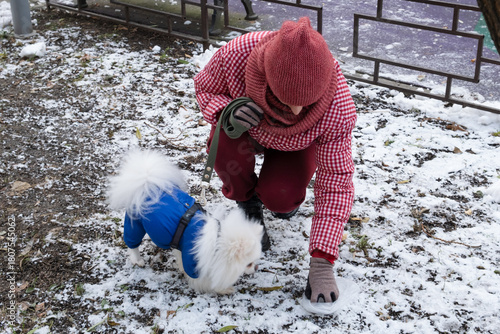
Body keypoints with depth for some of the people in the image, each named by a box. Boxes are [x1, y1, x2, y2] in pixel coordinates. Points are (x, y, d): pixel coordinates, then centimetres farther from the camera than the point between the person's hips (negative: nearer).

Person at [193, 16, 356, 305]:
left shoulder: (339, 111, -40)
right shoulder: (236, 55, -40)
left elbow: (336, 185, -31)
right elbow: (205, 88, -16)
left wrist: (322, 264, -37)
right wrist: (227, 111, -42)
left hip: (299, 143, 0)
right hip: (245, 128, 1)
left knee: (280, 197, -27)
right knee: (227, 148, -34)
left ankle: (287, 196, 12)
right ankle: (248, 206, -3)